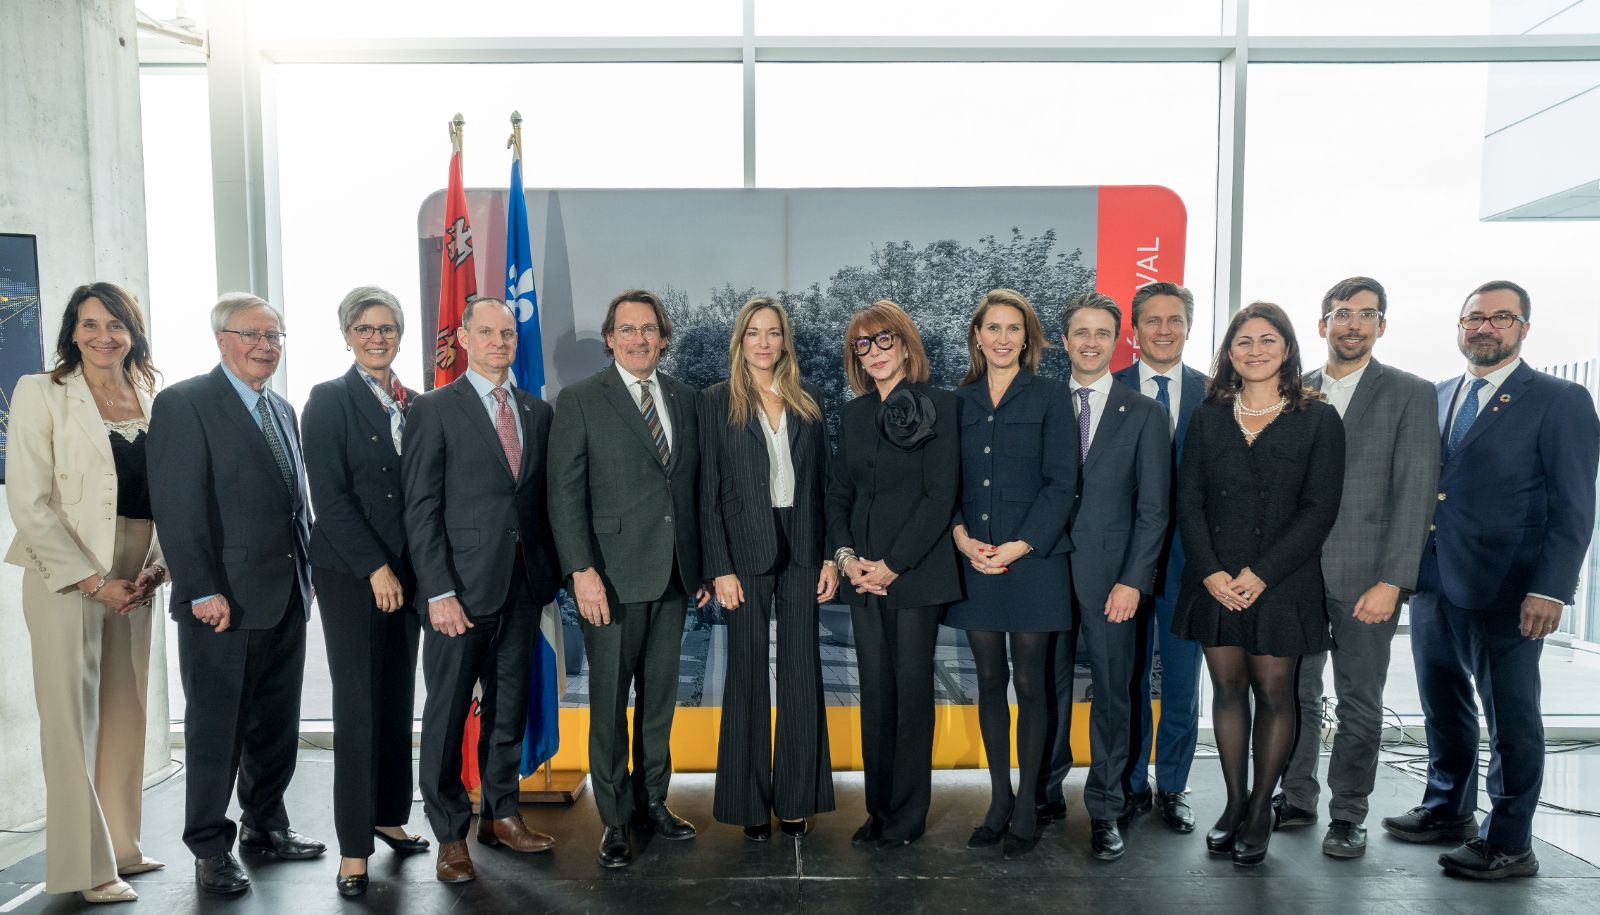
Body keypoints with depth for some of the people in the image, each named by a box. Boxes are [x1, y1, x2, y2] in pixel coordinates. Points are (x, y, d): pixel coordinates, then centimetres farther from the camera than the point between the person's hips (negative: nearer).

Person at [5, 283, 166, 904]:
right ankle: (85, 866, 11)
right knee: (74, 717, 0)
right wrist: (92, 579, -13)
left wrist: (157, 567, -2)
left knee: (125, 711, 11)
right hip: (66, 577, -4)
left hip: (134, 581, 4)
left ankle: (120, 846, 24)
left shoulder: (152, 399, 10)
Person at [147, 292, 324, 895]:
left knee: (277, 725, 15)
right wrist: (202, 591, -18)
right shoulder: (183, 404, -7)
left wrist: (309, 570, 12)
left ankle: (265, 825, 31)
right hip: (225, 601, -7)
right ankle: (210, 847, 20)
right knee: (216, 728, 5)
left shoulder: (283, 410, 16)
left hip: (288, 597, 7)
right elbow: (177, 507, -13)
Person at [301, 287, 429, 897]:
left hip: (405, 573, 5)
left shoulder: (413, 404, 10)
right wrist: (376, 568, -14)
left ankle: (390, 816, 25)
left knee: (398, 699, 11)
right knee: (358, 704, -2)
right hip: (350, 573, -5)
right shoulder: (329, 400, -4)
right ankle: (354, 846, 9)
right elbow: (329, 496, -10)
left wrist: (416, 571, 3)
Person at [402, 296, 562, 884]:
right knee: (447, 712, 4)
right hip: (462, 586, -4)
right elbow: (421, 508, -8)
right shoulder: (435, 409, -3)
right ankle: (450, 834, 19)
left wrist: (550, 571, 4)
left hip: (523, 584, 5)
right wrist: (439, 591, -14)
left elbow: (544, 498, 12)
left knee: (509, 706, 14)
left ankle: (501, 814, 29)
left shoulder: (537, 411, 11)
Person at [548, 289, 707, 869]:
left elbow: (696, 485, 12)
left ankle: (652, 801, 30)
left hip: (673, 575, 5)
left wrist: (703, 563, 9)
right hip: (612, 577, -4)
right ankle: (614, 820, 19)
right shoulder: (580, 401, -3)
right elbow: (565, 494, -8)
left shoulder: (684, 398, 11)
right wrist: (582, 570, -16)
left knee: (660, 697, 14)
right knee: (610, 702, 5)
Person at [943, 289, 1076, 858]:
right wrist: (961, 536, -7)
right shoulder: (959, 401, 10)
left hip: (1033, 559, -3)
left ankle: (1027, 807, 14)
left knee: (1030, 683, 2)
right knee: (990, 681, 10)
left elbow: (1061, 482, -5)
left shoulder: (1049, 396, 1)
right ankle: (998, 800, 22)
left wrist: (1020, 546, -13)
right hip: (975, 560, 3)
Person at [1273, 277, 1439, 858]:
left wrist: (1391, 581, -13)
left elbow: (1415, 495, -7)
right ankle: (1296, 799, 26)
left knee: (1359, 702, 7)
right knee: (1295, 693, 11)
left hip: (1365, 576, -3)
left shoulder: (1410, 395, -1)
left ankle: (1348, 815, 21)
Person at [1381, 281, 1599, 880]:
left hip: (1504, 592, -5)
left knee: (1511, 716, 5)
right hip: (1433, 583, 6)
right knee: (1443, 705, 17)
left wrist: (1551, 589, -16)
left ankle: (1509, 843, 17)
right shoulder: (1436, 398, 12)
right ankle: (1448, 809, 33)